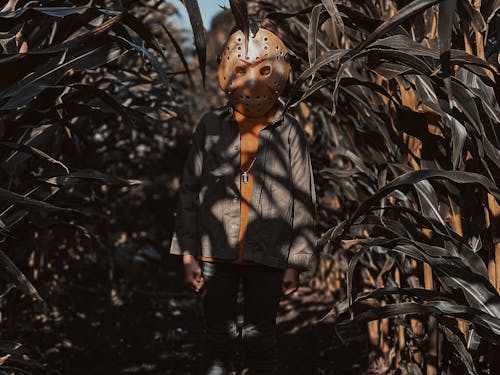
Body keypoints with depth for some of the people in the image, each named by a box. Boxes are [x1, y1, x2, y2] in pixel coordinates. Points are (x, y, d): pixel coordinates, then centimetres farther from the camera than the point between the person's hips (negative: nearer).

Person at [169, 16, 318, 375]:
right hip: (216, 252, 1)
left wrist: (296, 263, -2)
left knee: (260, 339, 7)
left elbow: (304, 201, 1)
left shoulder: (290, 132, 0)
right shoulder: (211, 126, 3)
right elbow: (189, 191, 5)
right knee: (219, 337, 10)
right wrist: (188, 252, 2)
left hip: (267, 255, -1)